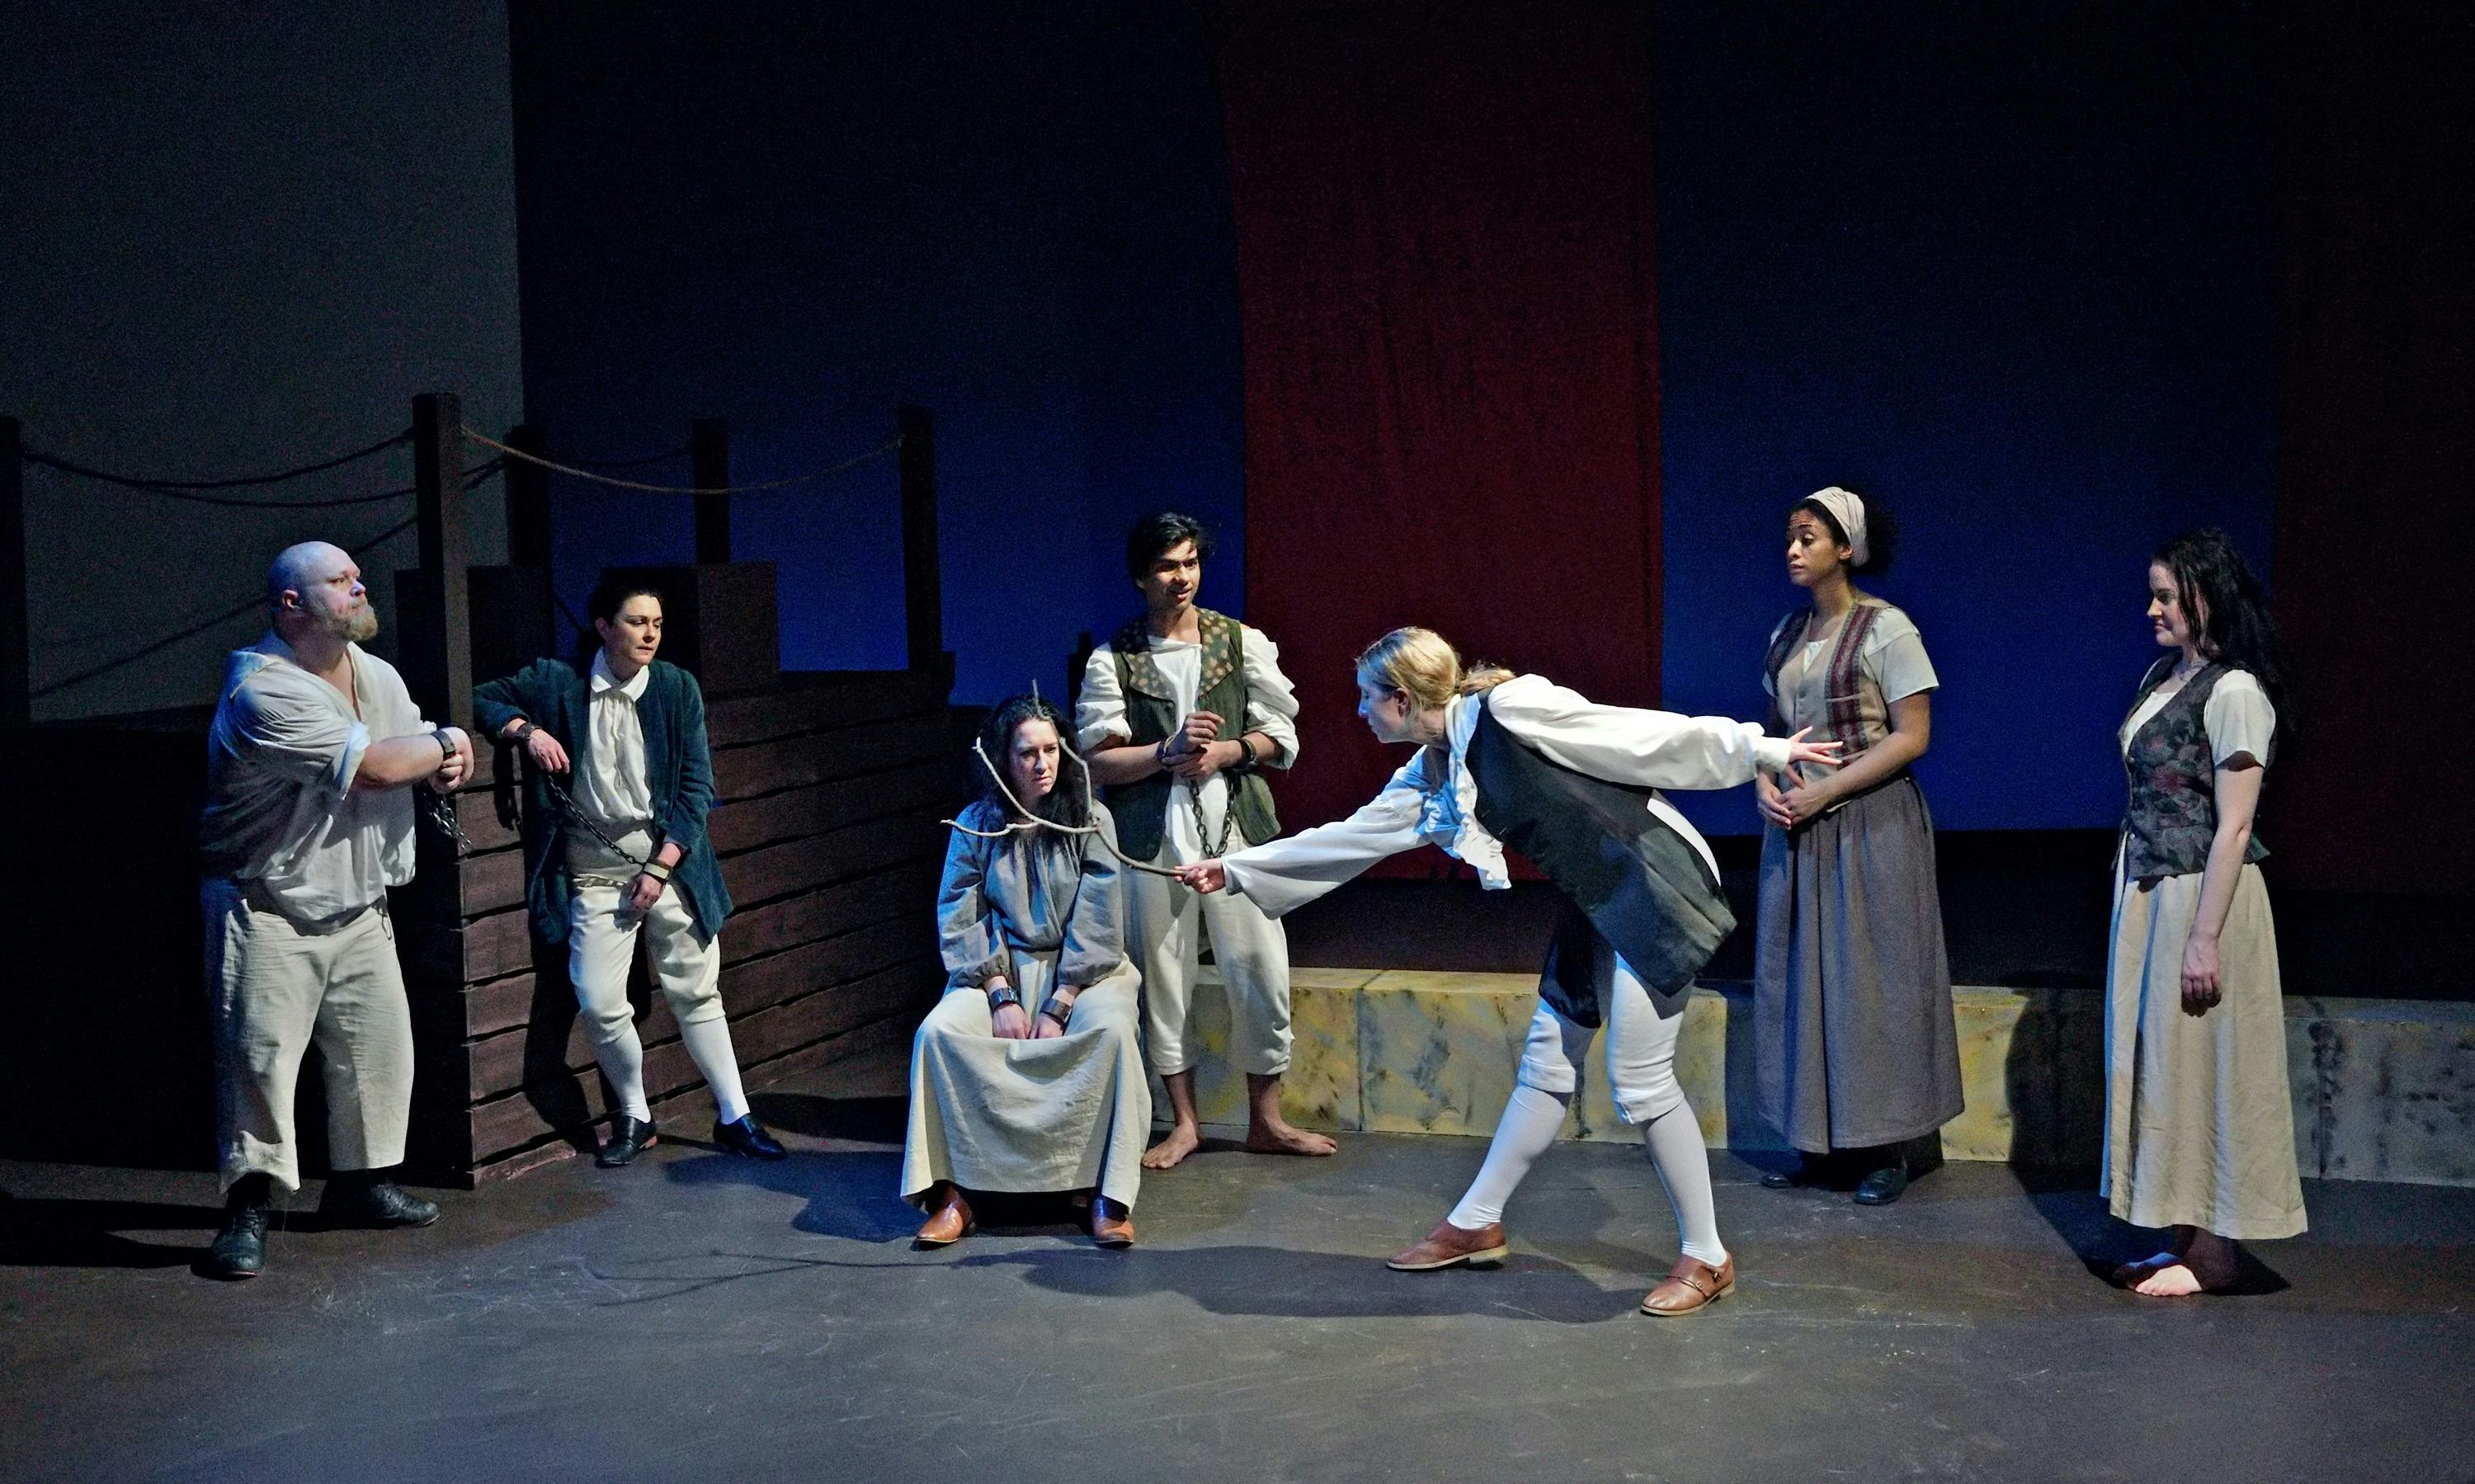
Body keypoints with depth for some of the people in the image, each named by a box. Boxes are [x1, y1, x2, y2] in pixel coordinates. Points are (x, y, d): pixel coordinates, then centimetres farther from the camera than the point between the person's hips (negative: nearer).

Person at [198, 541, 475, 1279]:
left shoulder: (379, 676, 8)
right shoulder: (264, 691, -20)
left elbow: (427, 754, 18)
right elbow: (371, 766, -25)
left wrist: (441, 760, -8)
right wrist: (445, 743, -7)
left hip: (359, 908, 8)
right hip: (267, 910, -8)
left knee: (380, 1049, 10)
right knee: (260, 1055, -9)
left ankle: (360, 1183, 24)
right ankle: (249, 1208, -2)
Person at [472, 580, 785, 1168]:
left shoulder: (677, 688, 0)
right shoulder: (556, 682, -1)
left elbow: (696, 787, -2)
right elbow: (482, 698, 5)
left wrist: (661, 867, -10)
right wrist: (527, 730, -15)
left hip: (669, 860, 0)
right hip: (594, 870, 0)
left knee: (697, 995, 4)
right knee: (600, 1004, -8)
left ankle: (734, 1118, 17)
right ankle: (634, 1118, 14)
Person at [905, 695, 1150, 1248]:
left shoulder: (1090, 820, 0)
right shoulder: (976, 825, 4)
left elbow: (1096, 925, -6)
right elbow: (960, 920, -1)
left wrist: (1057, 1007, -16)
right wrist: (1002, 996, -15)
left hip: (1081, 969, -1)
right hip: (999, 969, 2)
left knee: (1112, 1029, -34)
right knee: (938, 1032, -27)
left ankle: (1109, 1196, -28)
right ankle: (952, 1193, -22)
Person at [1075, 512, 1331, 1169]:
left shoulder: (1242, 642, 5)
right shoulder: (1112, 660, 1)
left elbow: (1282, 738, 5)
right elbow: (1096, 761, -3)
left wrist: (1225, 752, -12)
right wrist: (1167, 752, -16)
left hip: (1235, 829, 1)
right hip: (1153, 837, -1)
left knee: (1261, 973, 1)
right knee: (1164, 980, 5)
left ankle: (1265, 1119, 15)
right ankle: (1184, 1122, 19)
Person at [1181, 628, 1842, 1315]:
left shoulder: (1510, 708, -18)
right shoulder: (1431, 776, 8)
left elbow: (1650, 734, -14)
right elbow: (1350, 836, 16)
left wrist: (1763, 749, -10)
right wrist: (1236, 869, 19)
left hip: (1654, 887, -8)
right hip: (1594, 903, 8)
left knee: (1641, 1080, -6)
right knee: (1548, 1062, 15)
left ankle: (1706, 1259, 6)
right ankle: (1475, 1223, 26)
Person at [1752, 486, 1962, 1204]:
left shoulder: (1886, 629, -10)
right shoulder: (1787, 633, 10)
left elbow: (1912, 737, -13)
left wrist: (1825, 791, -17)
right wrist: (1765, 783, -4)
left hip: (1870, 826, -6)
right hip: (1796, 827, 6)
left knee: (1871, 977, -1)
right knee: (1799, 977, 7)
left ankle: (1889, 1149, 9)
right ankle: (1818, 1144, 17)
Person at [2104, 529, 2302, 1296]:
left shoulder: (2233, 691, -14)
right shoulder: (2162, 677, 10)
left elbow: (2233, 828, -17)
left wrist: (2205, 939, -19)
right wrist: (2131, 900, 13)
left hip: (2202, 895, -9)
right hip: (2144, 891, 9)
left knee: (2198, 1065, -1)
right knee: (2155, 1062, 11)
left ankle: (2212, 1253, 9)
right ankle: (2180, 1239, 20)